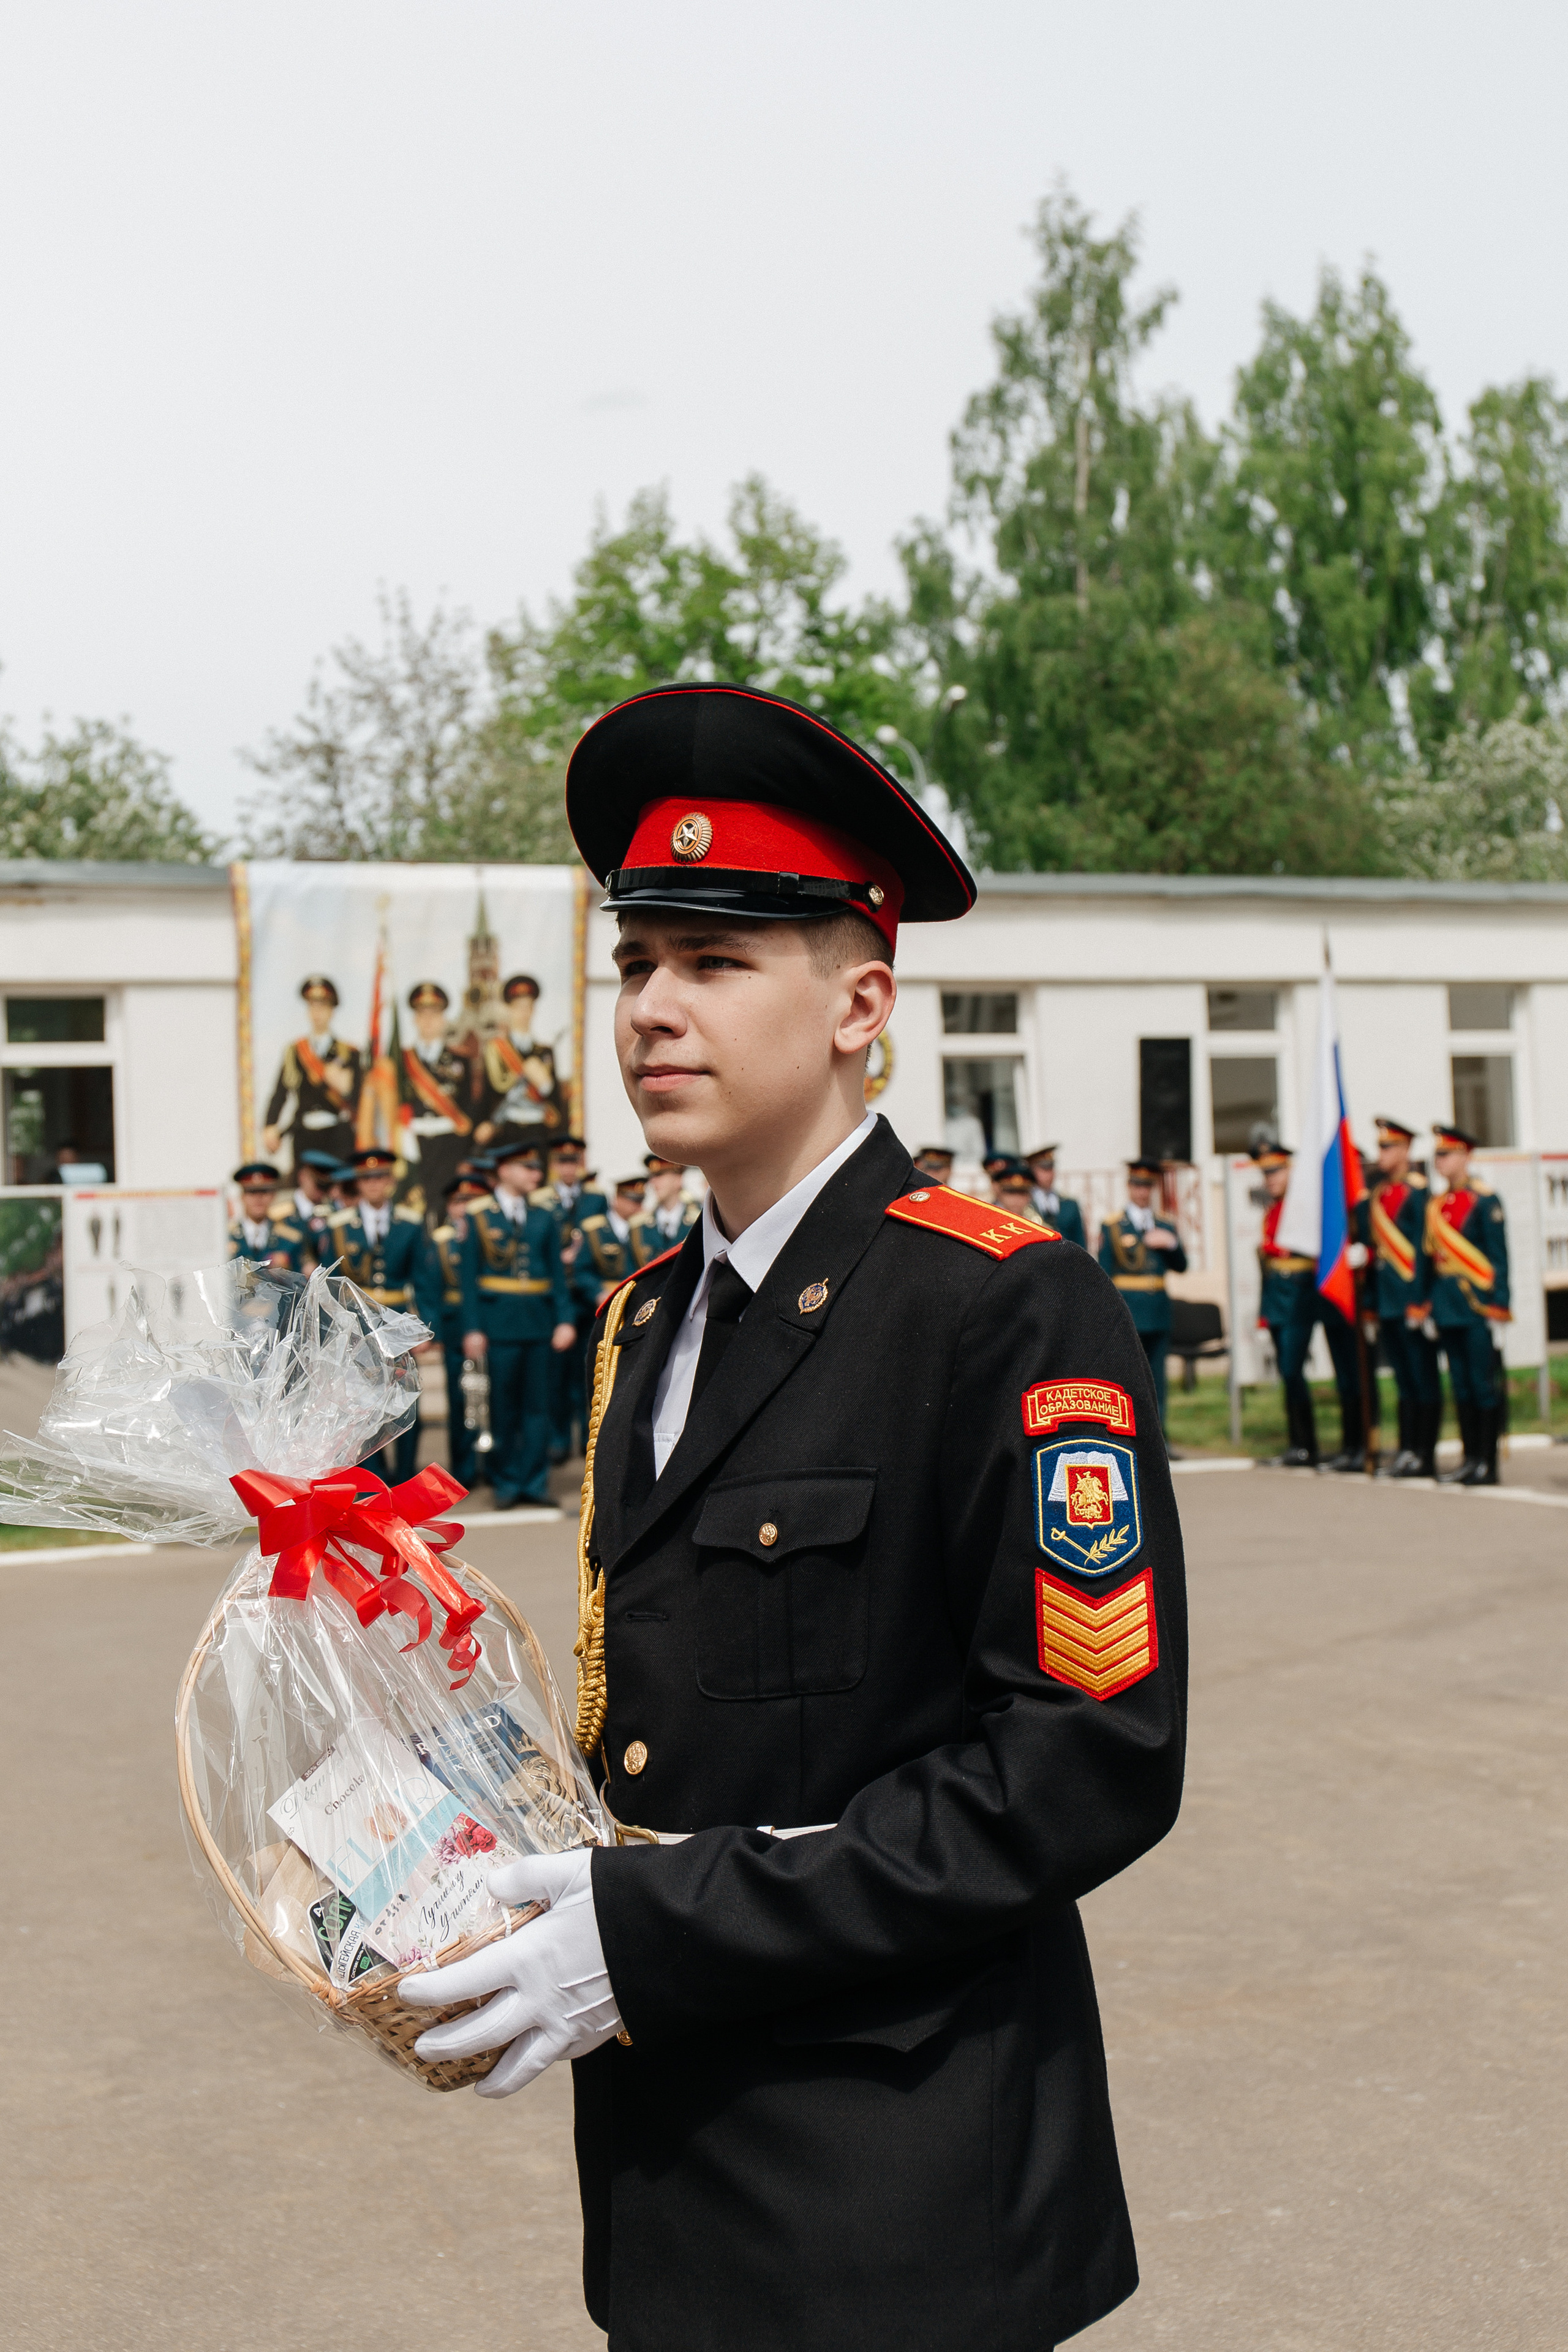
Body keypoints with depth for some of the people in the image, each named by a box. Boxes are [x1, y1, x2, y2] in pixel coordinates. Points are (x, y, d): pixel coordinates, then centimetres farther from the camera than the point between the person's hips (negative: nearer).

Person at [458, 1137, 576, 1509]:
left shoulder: (543, 1217, 11)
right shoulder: (478, 1216, 1)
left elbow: (557, 1273, 10)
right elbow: (469, 1277, -2)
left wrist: (565, 1320, -1)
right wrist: (472, 1329, -8)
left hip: (539, 1320, 3)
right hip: (499, 1321, -3)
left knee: (537, 1405, 5)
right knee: (503, 1407, 2)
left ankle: (535, 1482, 11)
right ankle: (506, 1483, 11)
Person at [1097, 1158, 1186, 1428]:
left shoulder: (1165, 1226, 14)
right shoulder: (1111, 1227, 2)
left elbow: (1181, 1266, 10)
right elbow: (1103, 1276, -1)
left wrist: (1172, 1244, -10)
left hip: (1158, 1314, 4)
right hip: (1127, 1314, -4)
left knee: (1157, 1378, 8)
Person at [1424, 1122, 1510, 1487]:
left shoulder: (1485, 1201, -7)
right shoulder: (1436, 1204, 12)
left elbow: (1499, 1257, -9)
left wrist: (1499, 1308, -14)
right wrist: (1422, 1306, 12)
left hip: (1477, 1303, -7)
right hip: (1447, 1306, 7)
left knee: (1485, 1385, -2)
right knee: (1461, 1387, 10)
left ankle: (1488, 1464, 2)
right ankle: (1471, 1459, 17)